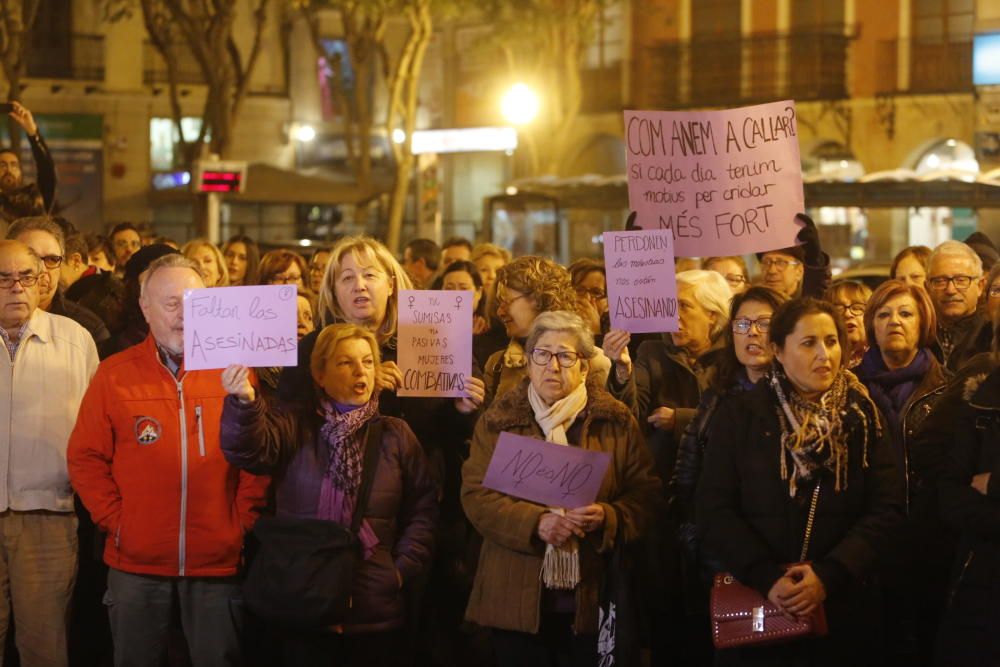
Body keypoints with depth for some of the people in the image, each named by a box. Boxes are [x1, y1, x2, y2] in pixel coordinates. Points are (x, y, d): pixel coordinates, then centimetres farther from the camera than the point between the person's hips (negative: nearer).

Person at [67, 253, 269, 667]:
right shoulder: (115, 375, 1)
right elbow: (86, 458, 3)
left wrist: (243, 521, -4)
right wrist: (114, 520, -4)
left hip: (218, 563, 0)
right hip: (136, 562, 0)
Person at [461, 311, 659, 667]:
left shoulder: (617, 423, 6)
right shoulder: (498, 421, 5)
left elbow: (645, 496, 3)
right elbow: (476, 496, -3)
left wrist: (606, 517, -18)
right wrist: (535, 522, -19)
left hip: (591, 598, 0)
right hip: (517, 599, 0)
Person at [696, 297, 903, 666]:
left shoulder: (862, 415, 4)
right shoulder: (740, 414, 0)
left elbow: (887, 508, -3)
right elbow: (713, 510, -6)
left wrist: (829, 576, -16)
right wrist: (766, 578, -18)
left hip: (842, 608, 1)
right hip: (756, 607, -1)